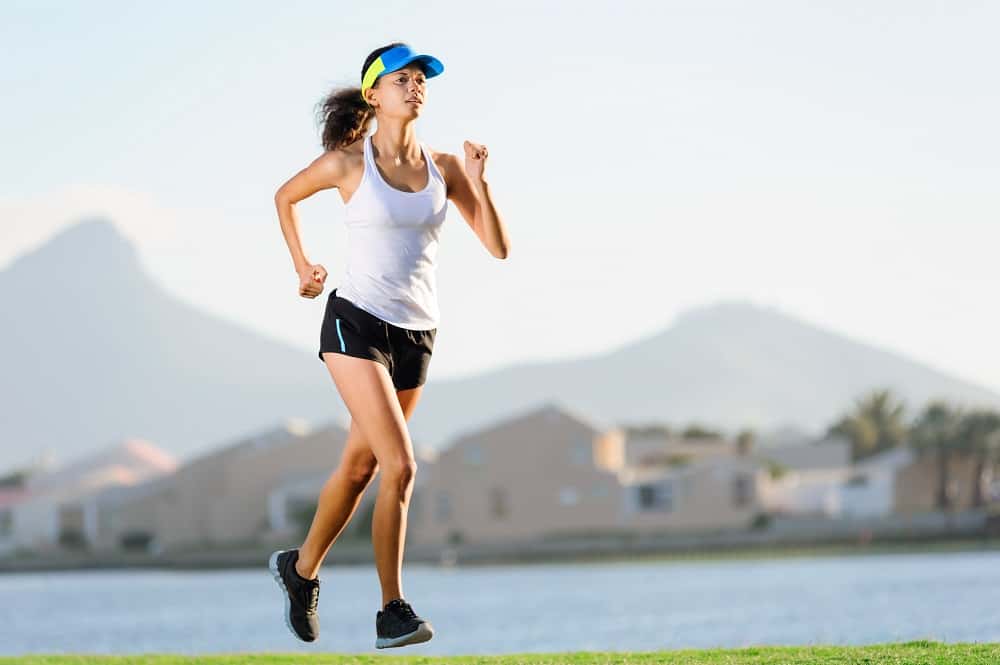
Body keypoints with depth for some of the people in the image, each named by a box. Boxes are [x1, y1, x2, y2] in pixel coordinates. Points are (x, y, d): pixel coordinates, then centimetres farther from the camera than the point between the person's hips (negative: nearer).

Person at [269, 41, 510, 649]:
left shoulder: (443, 168, 4)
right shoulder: (347, 164, -5)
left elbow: (499, 247, 1)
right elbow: (285, 197, 14)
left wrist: (479, 184, -11)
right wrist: (302, 266, 13)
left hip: (417, 335, 5)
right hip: (357, 325, -5)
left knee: (359, 465, 14)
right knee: (400, 466, -18)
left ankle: (302, 569, 37)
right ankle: (393, 611, -12)